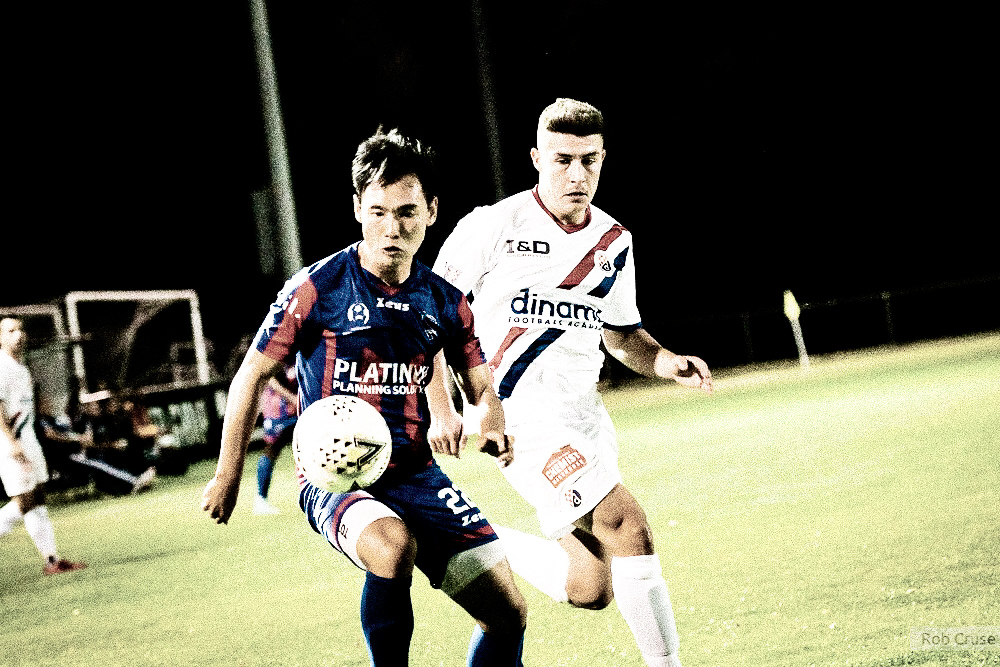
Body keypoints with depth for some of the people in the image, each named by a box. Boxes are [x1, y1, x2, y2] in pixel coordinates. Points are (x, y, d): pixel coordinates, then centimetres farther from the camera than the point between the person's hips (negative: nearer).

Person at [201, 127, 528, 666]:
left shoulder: (445, 302, 4)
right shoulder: (317, 289, -9)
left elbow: (480, 388, 15)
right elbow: (251, 377, 0)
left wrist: (491, 426, -9)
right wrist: (227, 477, 4)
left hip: (416, 475, 5)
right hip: (333, 477, -5)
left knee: (507, 612, -4)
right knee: (394, 544, -38)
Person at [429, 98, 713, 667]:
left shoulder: (615, 243, 9)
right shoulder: (494, 226, -8)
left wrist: (667, 362, 0)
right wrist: (440, 406, -7)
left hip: (586, 414, 6)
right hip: (522, 411, -6)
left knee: (590, 590, 2)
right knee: (629, 524, -22)